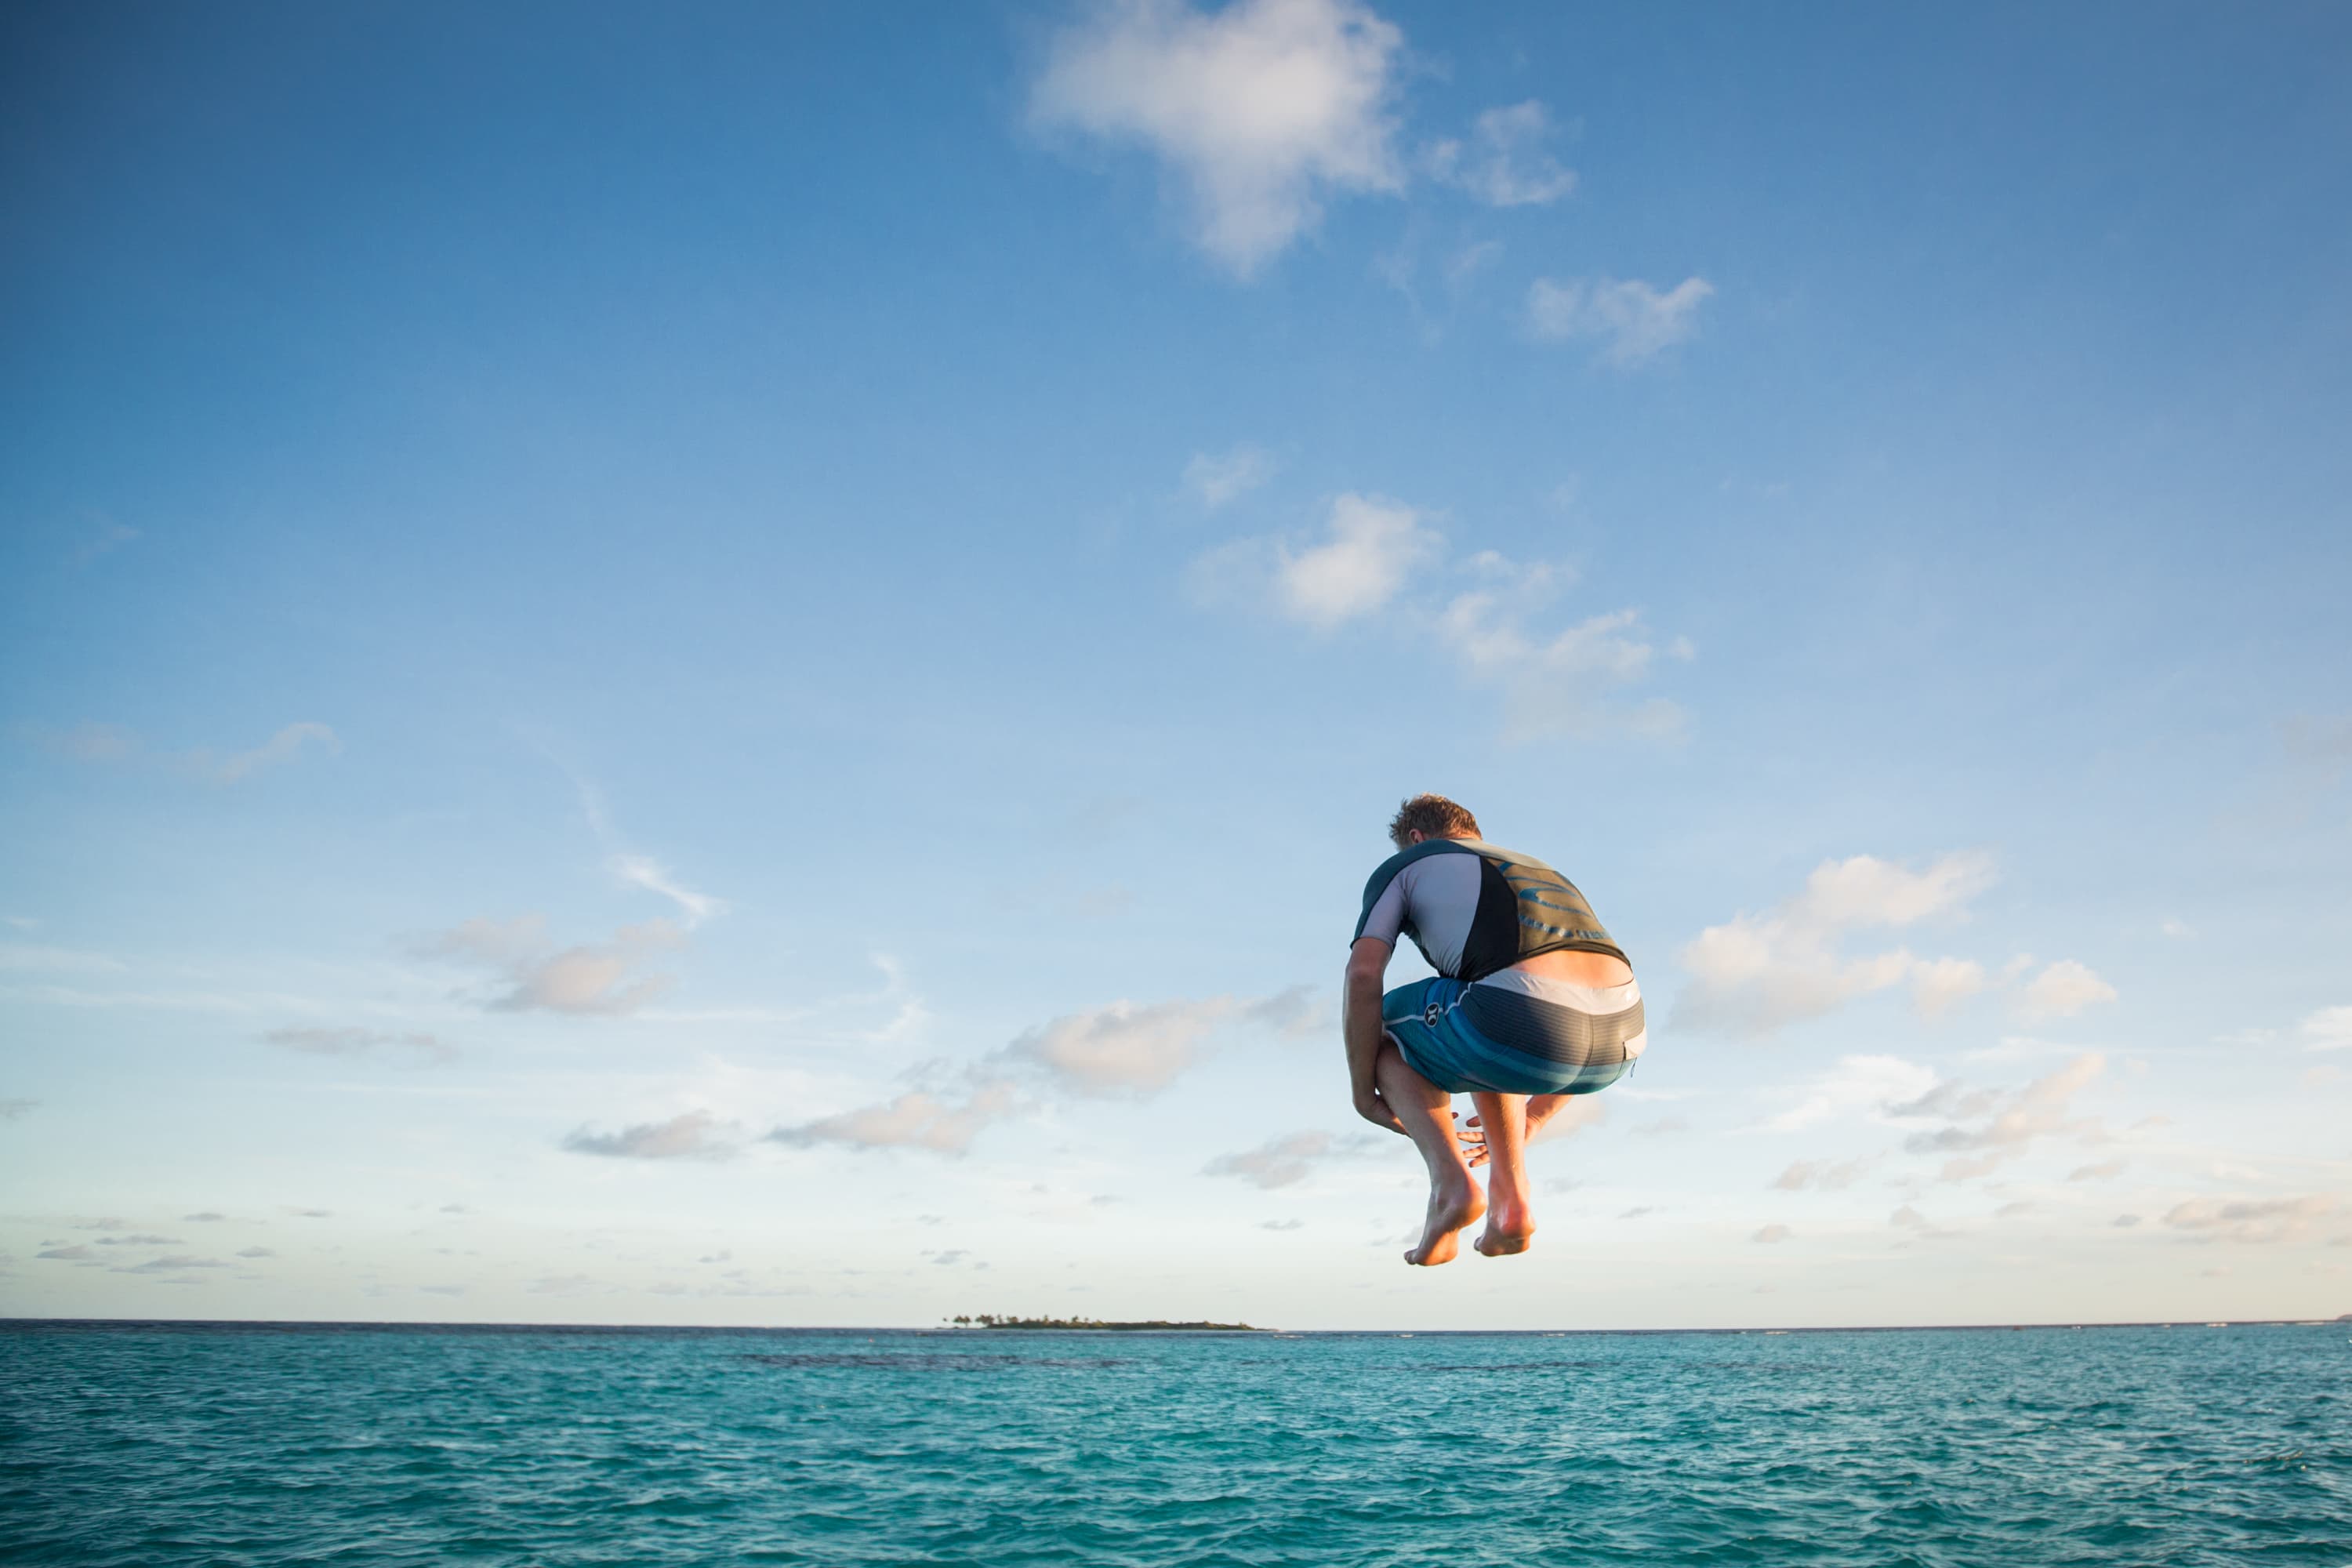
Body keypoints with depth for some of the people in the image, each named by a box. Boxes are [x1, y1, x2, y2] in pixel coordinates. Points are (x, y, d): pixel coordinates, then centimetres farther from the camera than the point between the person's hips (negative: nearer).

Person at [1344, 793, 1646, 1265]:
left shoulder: (1403, 865, 22)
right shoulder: (1540, 871, 38)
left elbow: (1363, 974, 4)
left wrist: (1364, 1092, 16)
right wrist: (1529, 1122, 45)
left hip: (1525, 1028, -6)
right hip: (1623, 1039, 6)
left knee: (1378, 1023, 24)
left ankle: (1451, 1179, 3)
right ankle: (1511, 1200, 22)